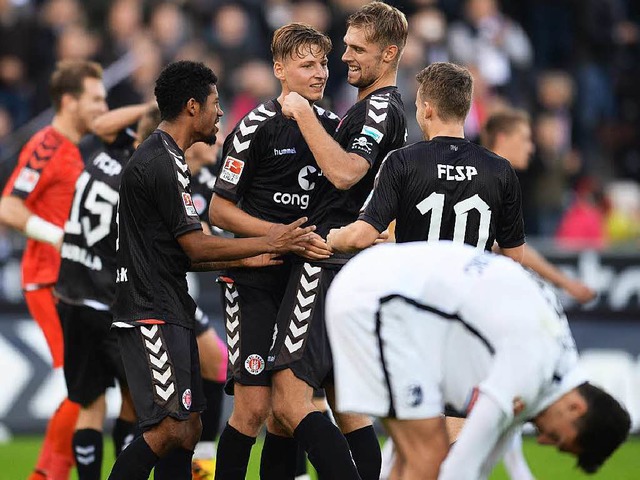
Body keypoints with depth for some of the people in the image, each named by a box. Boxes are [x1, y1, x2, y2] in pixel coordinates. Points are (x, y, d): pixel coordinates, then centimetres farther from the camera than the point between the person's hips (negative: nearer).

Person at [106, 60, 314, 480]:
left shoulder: (164, 158, 19)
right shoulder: (163, 164, -14)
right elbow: (195, 247, -14)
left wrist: (246, 260, 13)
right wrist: (267, 244, -6)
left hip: (171, 313, 11)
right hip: (152, 315, -11)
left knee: (188, 429, 8)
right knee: (169, 428, -15)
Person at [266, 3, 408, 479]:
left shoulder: (380, 108, -11)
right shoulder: (374, 109, 21)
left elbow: (344, 173, -27)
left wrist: (304, 114, -21)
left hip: (330, 267, -11)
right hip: (357, 270, 11)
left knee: (290, 401, -16)